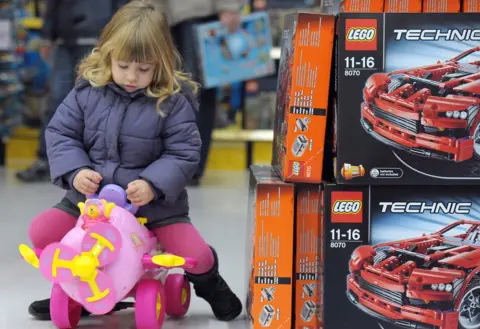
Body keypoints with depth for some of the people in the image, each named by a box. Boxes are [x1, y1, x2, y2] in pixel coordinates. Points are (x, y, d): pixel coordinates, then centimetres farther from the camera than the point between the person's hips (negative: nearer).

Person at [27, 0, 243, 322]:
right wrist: (75, 171, -17)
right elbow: (60, 132, 0)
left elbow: (184, 155, -12)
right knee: (41, 232, -10)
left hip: (154, 201, -3)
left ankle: (207, 279, 24)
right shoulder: (88, 90, -5)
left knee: (195, 254, -16)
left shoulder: (174, 102, -13)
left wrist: (152, 185, -28)